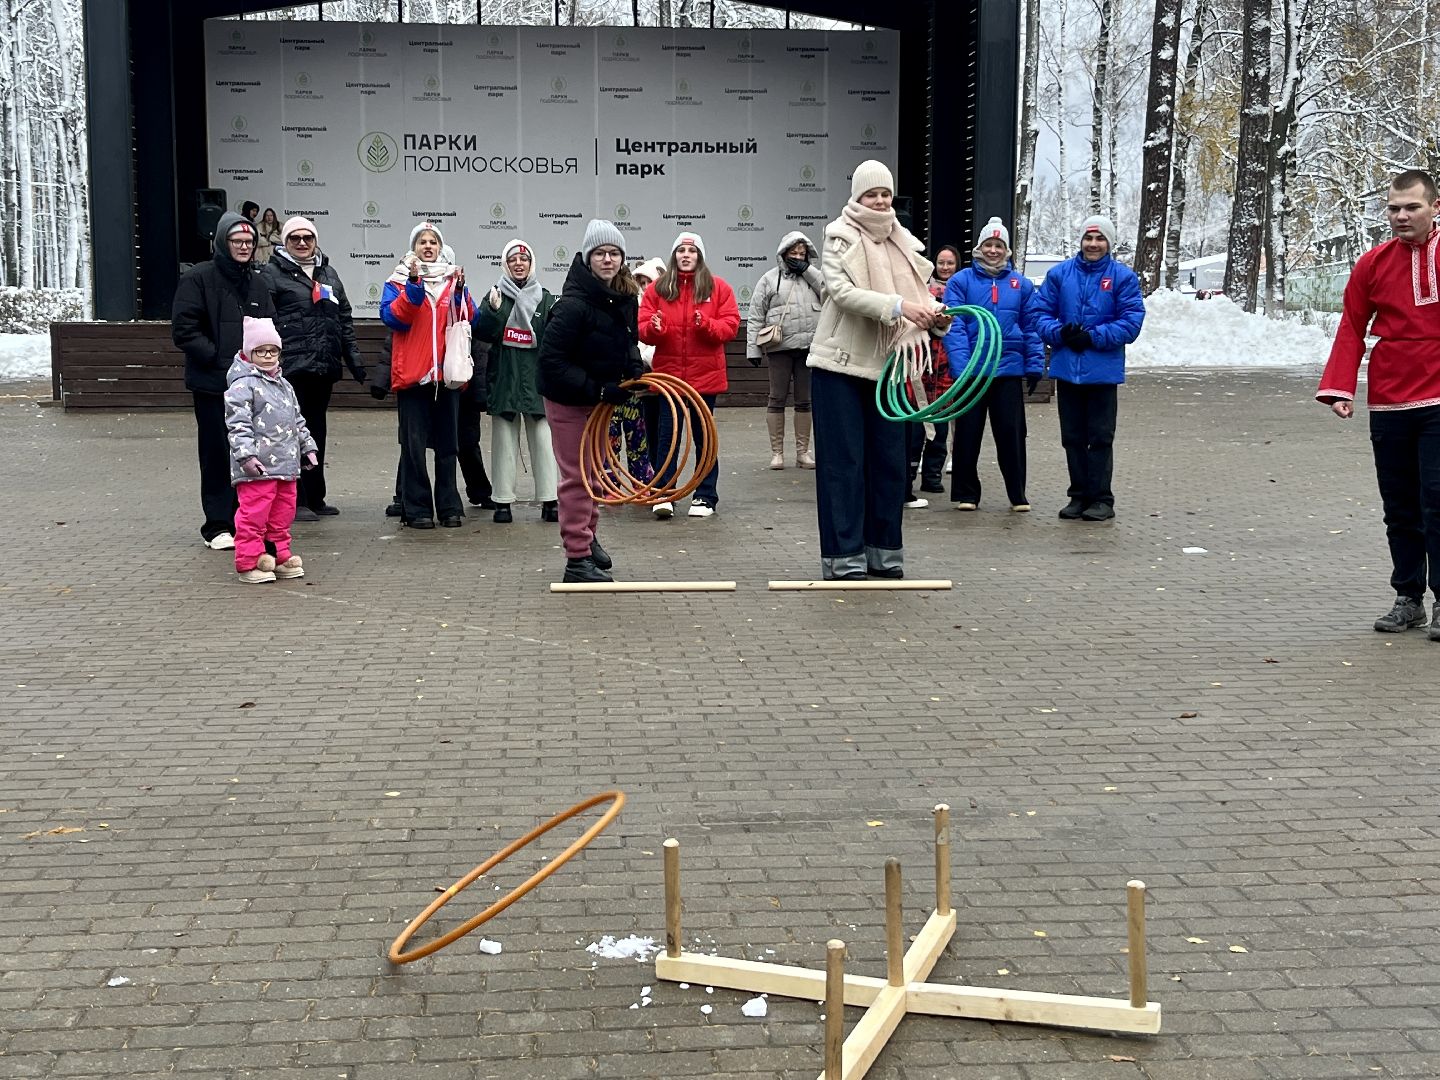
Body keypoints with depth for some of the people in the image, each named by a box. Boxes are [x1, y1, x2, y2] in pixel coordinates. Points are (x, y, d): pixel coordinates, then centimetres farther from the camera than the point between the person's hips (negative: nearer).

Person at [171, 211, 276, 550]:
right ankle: (217, 526, 8)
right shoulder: (198, 278, -5)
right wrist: (218, 359, -14)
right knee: (218, 455, 0)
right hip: (212, 383, -5)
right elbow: (184, 330, -10)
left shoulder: (257, 282, 15)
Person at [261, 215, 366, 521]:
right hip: (292, 367, -6)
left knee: (317, 430, 12)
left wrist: (354, 358, 14)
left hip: (324, 367, 6)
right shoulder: (273, 273, -1)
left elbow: (345, 319, 20)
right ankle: (296, 501, 1)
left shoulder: (328, 273, 18)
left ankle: (315, 498, 20)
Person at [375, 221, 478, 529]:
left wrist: (460, 290, -12)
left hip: (447, 374, 3)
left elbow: (470, 320, 3)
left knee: (448, 443, 7)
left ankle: (450, 507, 13)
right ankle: (417, 509, 2)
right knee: (414, 444, -2)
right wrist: (414, 284, -19)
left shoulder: (453, 279, 13)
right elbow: (391, 317, -11)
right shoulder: (399, 281, 5)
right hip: (412, 374, -3)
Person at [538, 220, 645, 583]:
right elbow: (551, 360, -27)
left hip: (600, 396, 8)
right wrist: (596, 389, -28)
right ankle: (577, 559, 6)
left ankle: (587, 537, 40)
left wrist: (634, 371, -4)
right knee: (577, 477, -2)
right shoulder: (574, 304, -26)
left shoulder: (626, 299, -3)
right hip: (569, 401, -8)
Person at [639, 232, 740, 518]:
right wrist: (654, 328, -21)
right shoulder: (657, 288, 4)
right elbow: (643, 328, 1)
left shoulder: (718, 287, 2)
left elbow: (730, 325, -3)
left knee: (704, 436, 8)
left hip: (705, 375, 0)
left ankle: (705, 496, 15)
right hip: (668, 373, 0)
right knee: (668, 435, -1)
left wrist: (706, 324, -20)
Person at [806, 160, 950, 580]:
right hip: (842, 363, -5)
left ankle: (883, 552, 17)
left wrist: (934, 313, -13)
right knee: (843, 461, -3)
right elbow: (842, 291, -18)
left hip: (886, 364, 5)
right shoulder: (840, 237, -4)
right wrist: (897, 306, -29)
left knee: (888, 459, 8)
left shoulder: (903, 242, 12)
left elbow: (920, 292, 11)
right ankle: (843, 557, 1)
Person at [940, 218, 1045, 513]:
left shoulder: (1021, 284, 6)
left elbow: (1031, 327, 7)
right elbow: (953, 327, -8)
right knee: (968, 434, 6)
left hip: (1009, 369, 1)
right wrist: (960, 367, -17)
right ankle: (965, 493, 16)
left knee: (1012, 433, 4)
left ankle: (1018, 494, 13)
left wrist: (1035, 365, 0)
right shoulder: (961, 281, -2)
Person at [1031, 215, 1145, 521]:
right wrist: (1059, 333, -14)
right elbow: (1041, 312, 5)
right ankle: (1079, 496, 19)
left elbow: (1132, 320, -8)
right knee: (1072, 437, 10)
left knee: (1101, 437, 2)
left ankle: (1101, 499, 9)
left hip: (1103, 370, -3)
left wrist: (1094, 337, -17)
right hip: (1066, 368, 3)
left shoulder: (1123, 277, -2)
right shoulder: (1059, 274, 6)